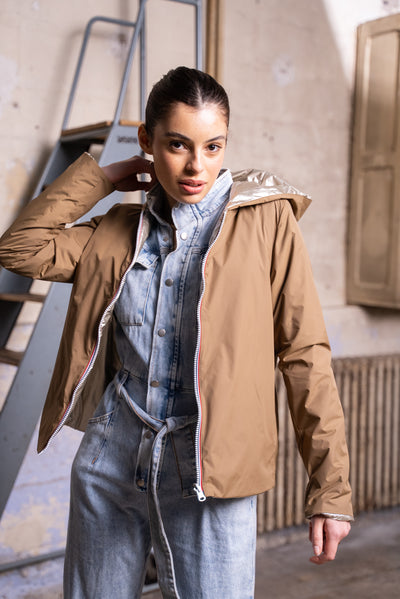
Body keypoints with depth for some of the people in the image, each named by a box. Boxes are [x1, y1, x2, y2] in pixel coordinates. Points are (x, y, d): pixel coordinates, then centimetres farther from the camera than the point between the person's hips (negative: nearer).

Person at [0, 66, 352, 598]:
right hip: (110, 455, 4)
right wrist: (100, 178, 5)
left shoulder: (267, 220, -2)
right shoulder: (120, 233, 10)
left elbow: (305, 353, -4)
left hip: (208, 471, -3)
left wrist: (330, 487, -8)